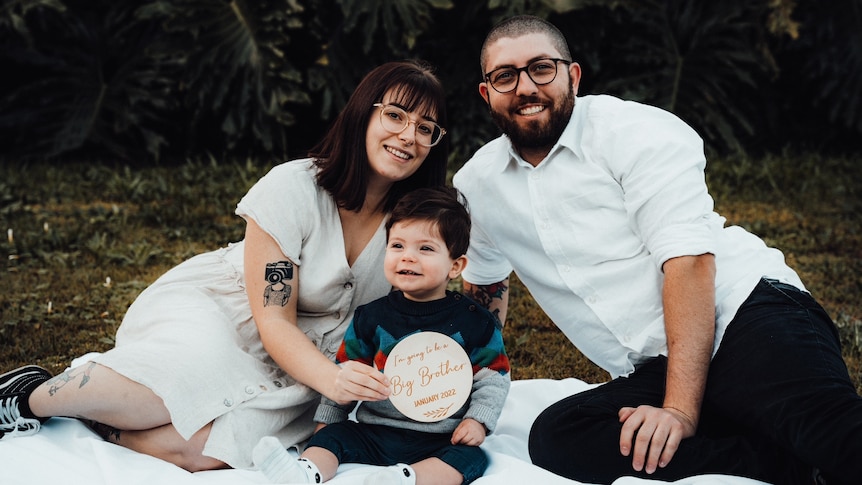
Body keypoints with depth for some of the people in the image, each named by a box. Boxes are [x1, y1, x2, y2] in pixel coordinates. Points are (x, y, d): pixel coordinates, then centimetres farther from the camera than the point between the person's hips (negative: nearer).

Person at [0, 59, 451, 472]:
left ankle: (94, 414, -3)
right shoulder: (292, 188, -17)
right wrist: (330, 378, -38)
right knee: (195, 374, -40)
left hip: (280, 364, 3)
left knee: (201, 451, -29)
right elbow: (273, 322, -19)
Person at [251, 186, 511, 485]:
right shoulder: (372, 317, 5)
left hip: (440, 442, -3)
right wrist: (328, 419, 13)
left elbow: (494, 377, 4)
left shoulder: (474, 323, -2)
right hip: (374, 432, 3)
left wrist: (477, 420, -9)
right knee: (332, 437, -17)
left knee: (471, 459, -29)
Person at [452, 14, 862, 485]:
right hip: (654, 374, 7)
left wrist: (681, 409, -23)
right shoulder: (475, 182, 14)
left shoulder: (634, 131, -4)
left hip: (744, 310, -6)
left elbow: (689, 260, -14)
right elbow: (483, 285, 32)